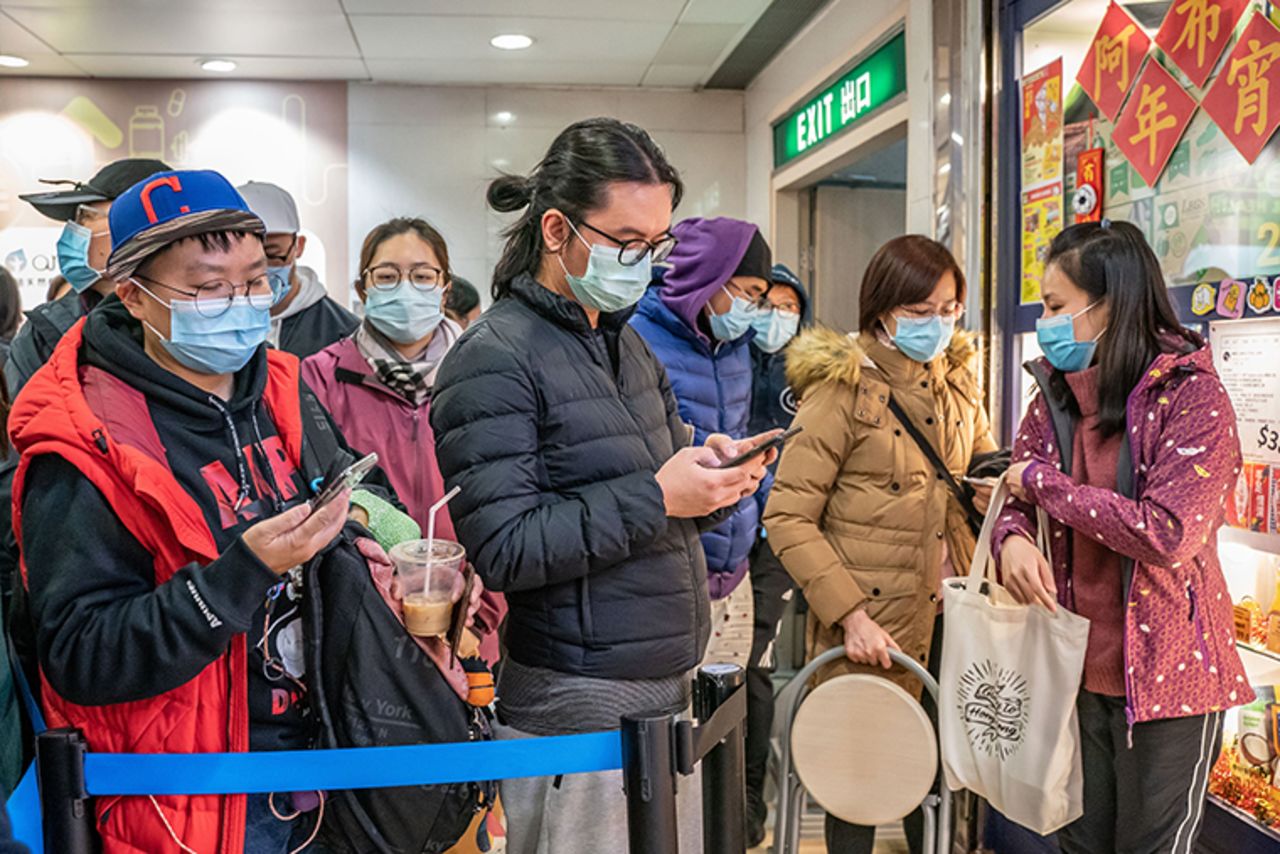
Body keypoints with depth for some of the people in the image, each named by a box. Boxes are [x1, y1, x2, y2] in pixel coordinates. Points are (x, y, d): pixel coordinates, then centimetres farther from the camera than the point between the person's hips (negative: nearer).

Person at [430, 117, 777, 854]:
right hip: (577, 710, -8)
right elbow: (501, 550, -20)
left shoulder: (628, 342, 13)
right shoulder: (494, 360, -14)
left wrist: (714, 471, -4)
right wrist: (655, 497, -22)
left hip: (667, 688, 8)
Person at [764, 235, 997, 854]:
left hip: (947, 610, 6)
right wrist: (850, 613, -20)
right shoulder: (843, 389, -11)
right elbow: (787, 518, -14)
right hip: (872, 625, -5)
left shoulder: (957, 379, 8)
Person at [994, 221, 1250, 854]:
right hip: (1076, 667, 6)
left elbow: (1168, 535, -24)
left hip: (1166, 677, -5)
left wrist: (1042, 480, -17)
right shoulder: (1056, 396, 3)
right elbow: (1016, 499, 8)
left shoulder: (1192, 396, -15)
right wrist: (1012, 537, -16)